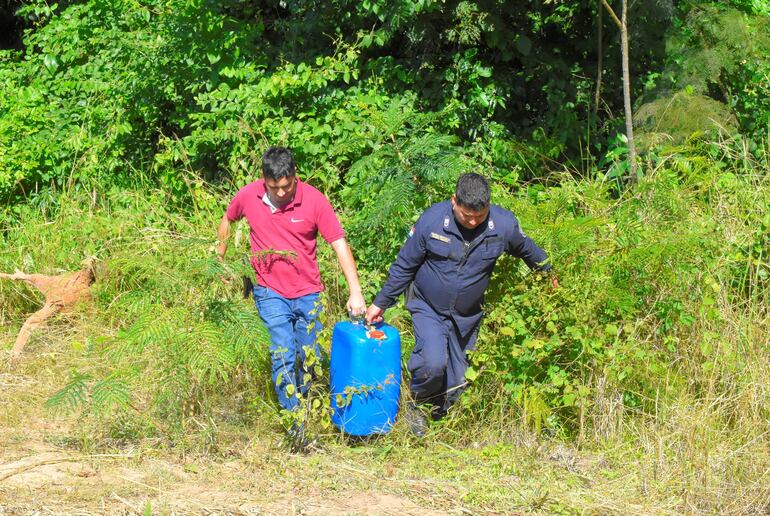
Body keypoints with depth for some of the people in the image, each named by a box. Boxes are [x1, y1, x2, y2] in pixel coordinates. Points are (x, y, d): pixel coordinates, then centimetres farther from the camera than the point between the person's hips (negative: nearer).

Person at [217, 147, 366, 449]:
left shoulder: (313, 200, -15)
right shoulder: (248, 196, -9)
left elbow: (339, 244, -15)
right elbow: (227, 220, 14)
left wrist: (355, 291, -21)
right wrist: (221, 257, 20)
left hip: (307, 293, 1)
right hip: (271, 292, -1)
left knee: (310, 357, 10)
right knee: (283, 355, -14)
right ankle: (295, 423, -12)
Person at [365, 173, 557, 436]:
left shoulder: (504, 224, -14)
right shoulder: (432, 220, -18)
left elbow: (528, 250, 9)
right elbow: (404, 265, -6)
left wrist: (549, 274, 25)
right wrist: (381, 303, -1)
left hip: (467, 315, 3)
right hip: (428, 308, -3)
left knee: (458, 379, 6)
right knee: (433, 363, -24)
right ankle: (418, 405, 5)